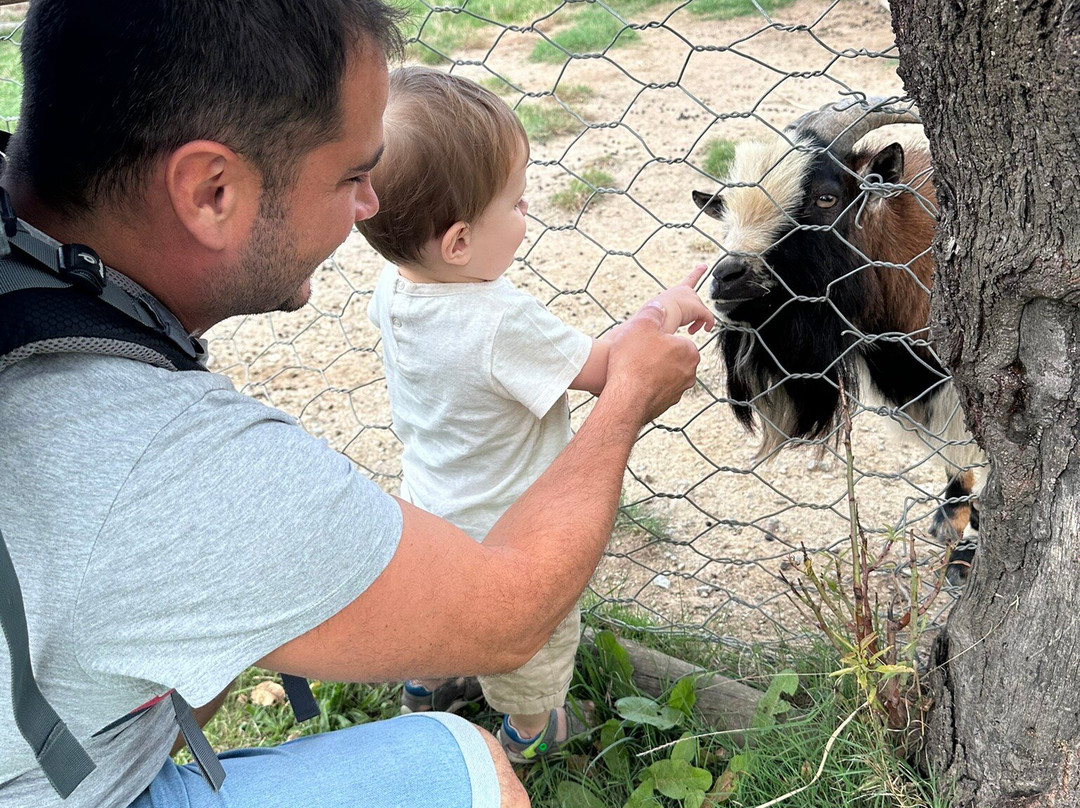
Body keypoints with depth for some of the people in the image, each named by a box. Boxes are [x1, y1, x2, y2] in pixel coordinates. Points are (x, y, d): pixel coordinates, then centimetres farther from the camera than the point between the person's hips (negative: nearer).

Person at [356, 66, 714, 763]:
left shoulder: (393, 290, -18)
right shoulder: (504, 324, -40)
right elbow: (603, 368, -28)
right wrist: (666, 310, -14)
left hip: (429, 512, 6)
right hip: (505, 533, -6)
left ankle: (425, 687, 60)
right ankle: (530, 730, 49)